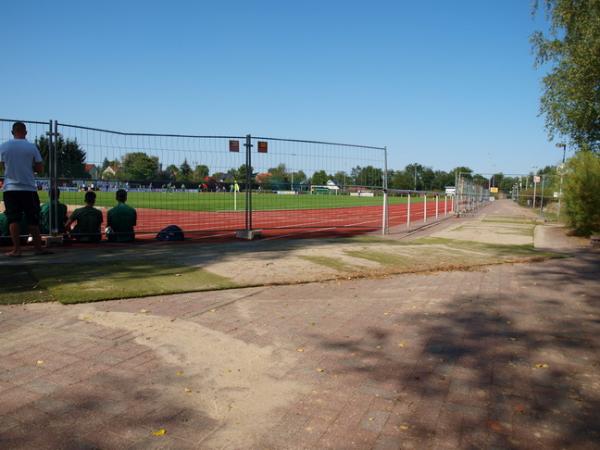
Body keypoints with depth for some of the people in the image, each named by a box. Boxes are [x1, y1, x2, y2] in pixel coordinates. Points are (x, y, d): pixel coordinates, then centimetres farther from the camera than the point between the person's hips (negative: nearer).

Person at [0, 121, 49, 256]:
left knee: (13, 219, 3)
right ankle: (38, 248, 9)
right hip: (29, 188, -1)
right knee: (33, 220, 5)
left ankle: (16, 249, -1)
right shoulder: (32, 147, -2)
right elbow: (40, 169, -1)